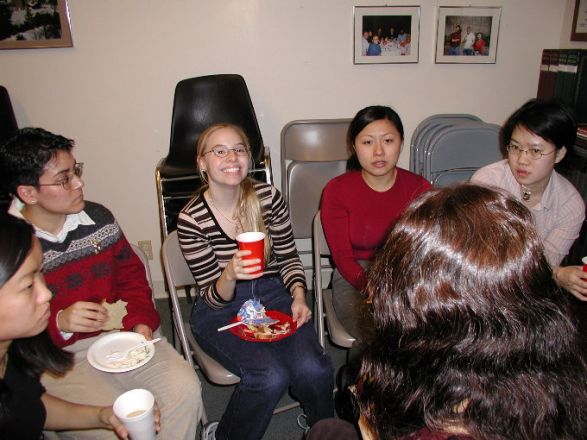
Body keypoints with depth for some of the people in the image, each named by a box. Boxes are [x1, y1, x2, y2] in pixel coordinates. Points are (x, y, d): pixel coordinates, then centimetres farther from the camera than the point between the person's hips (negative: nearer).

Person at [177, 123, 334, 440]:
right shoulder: (191, 219, -13)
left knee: (313, 369, -21)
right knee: (271, 376, -26)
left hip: (273, 294, 3)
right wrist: (230, 274, -31)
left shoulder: (268, 197, -6)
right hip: (220, 310, -2)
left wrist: (299, 295, -11)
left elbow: (288, 257, 7)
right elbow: (214, 297, -9)